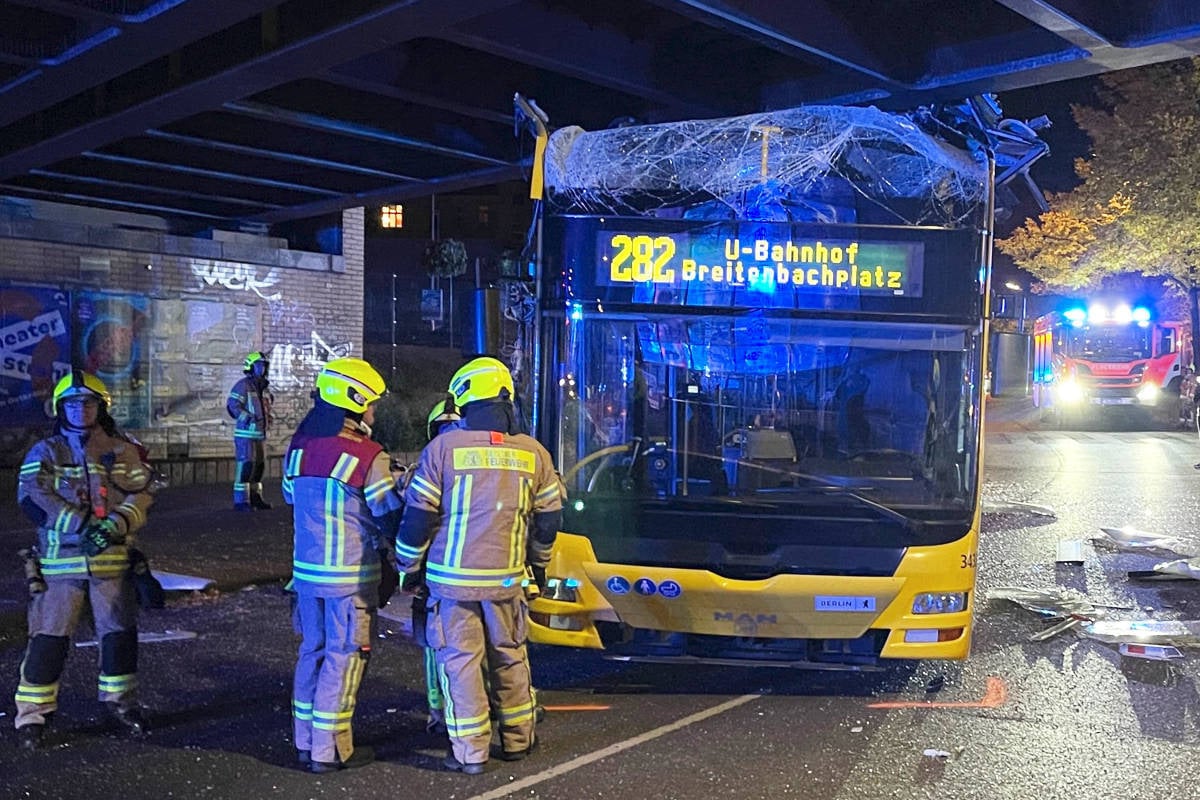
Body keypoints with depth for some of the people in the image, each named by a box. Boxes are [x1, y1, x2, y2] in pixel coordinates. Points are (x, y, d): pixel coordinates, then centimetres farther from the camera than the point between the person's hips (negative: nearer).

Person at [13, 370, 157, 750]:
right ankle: (32, 713, 12)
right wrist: (82, 527, -22)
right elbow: (33, 497, -12)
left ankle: (121, 700, 28)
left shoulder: (123, 451, 7)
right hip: (60, 561, -2)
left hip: (112, 560, 2)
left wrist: (115, 525, -19)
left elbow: (142, 494, -1)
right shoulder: (45, 453, 2)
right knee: (49, 637, 0)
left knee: (120, 631, 11)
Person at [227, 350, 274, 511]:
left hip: (258, 434, 9)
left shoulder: (263, 388, 17)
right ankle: (240, 501, -8)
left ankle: (255, 497, 24)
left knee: (259, 464, 13)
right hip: (245, 433, -9)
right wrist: (248, 418, -24)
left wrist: (267, 419, 14)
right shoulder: (243, 385, -10)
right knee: (245, 464, -11)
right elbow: (232, 404, -18)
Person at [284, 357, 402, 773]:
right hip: (351, 576, -7)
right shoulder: (368, 457, -18)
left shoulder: (298, 446, 2)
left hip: (306, 569, 7)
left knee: (312, 651, 17)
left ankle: (306, 740, 26)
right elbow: (392, 517, -11)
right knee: (343, 659, 3)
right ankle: (330, 750, 10)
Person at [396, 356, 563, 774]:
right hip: (506, 578, 3)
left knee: (459, 660, 6)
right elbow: (549, 517, 9)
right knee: (510, 657, 16)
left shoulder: (443, 448, -9)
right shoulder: (533, 453, 1)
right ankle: (517, 740, 28)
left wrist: (409, 569, 5)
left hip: (452, 576, -3)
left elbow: (418, 516, -7)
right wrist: (539, 566, 24)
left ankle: (470, 752, 11)